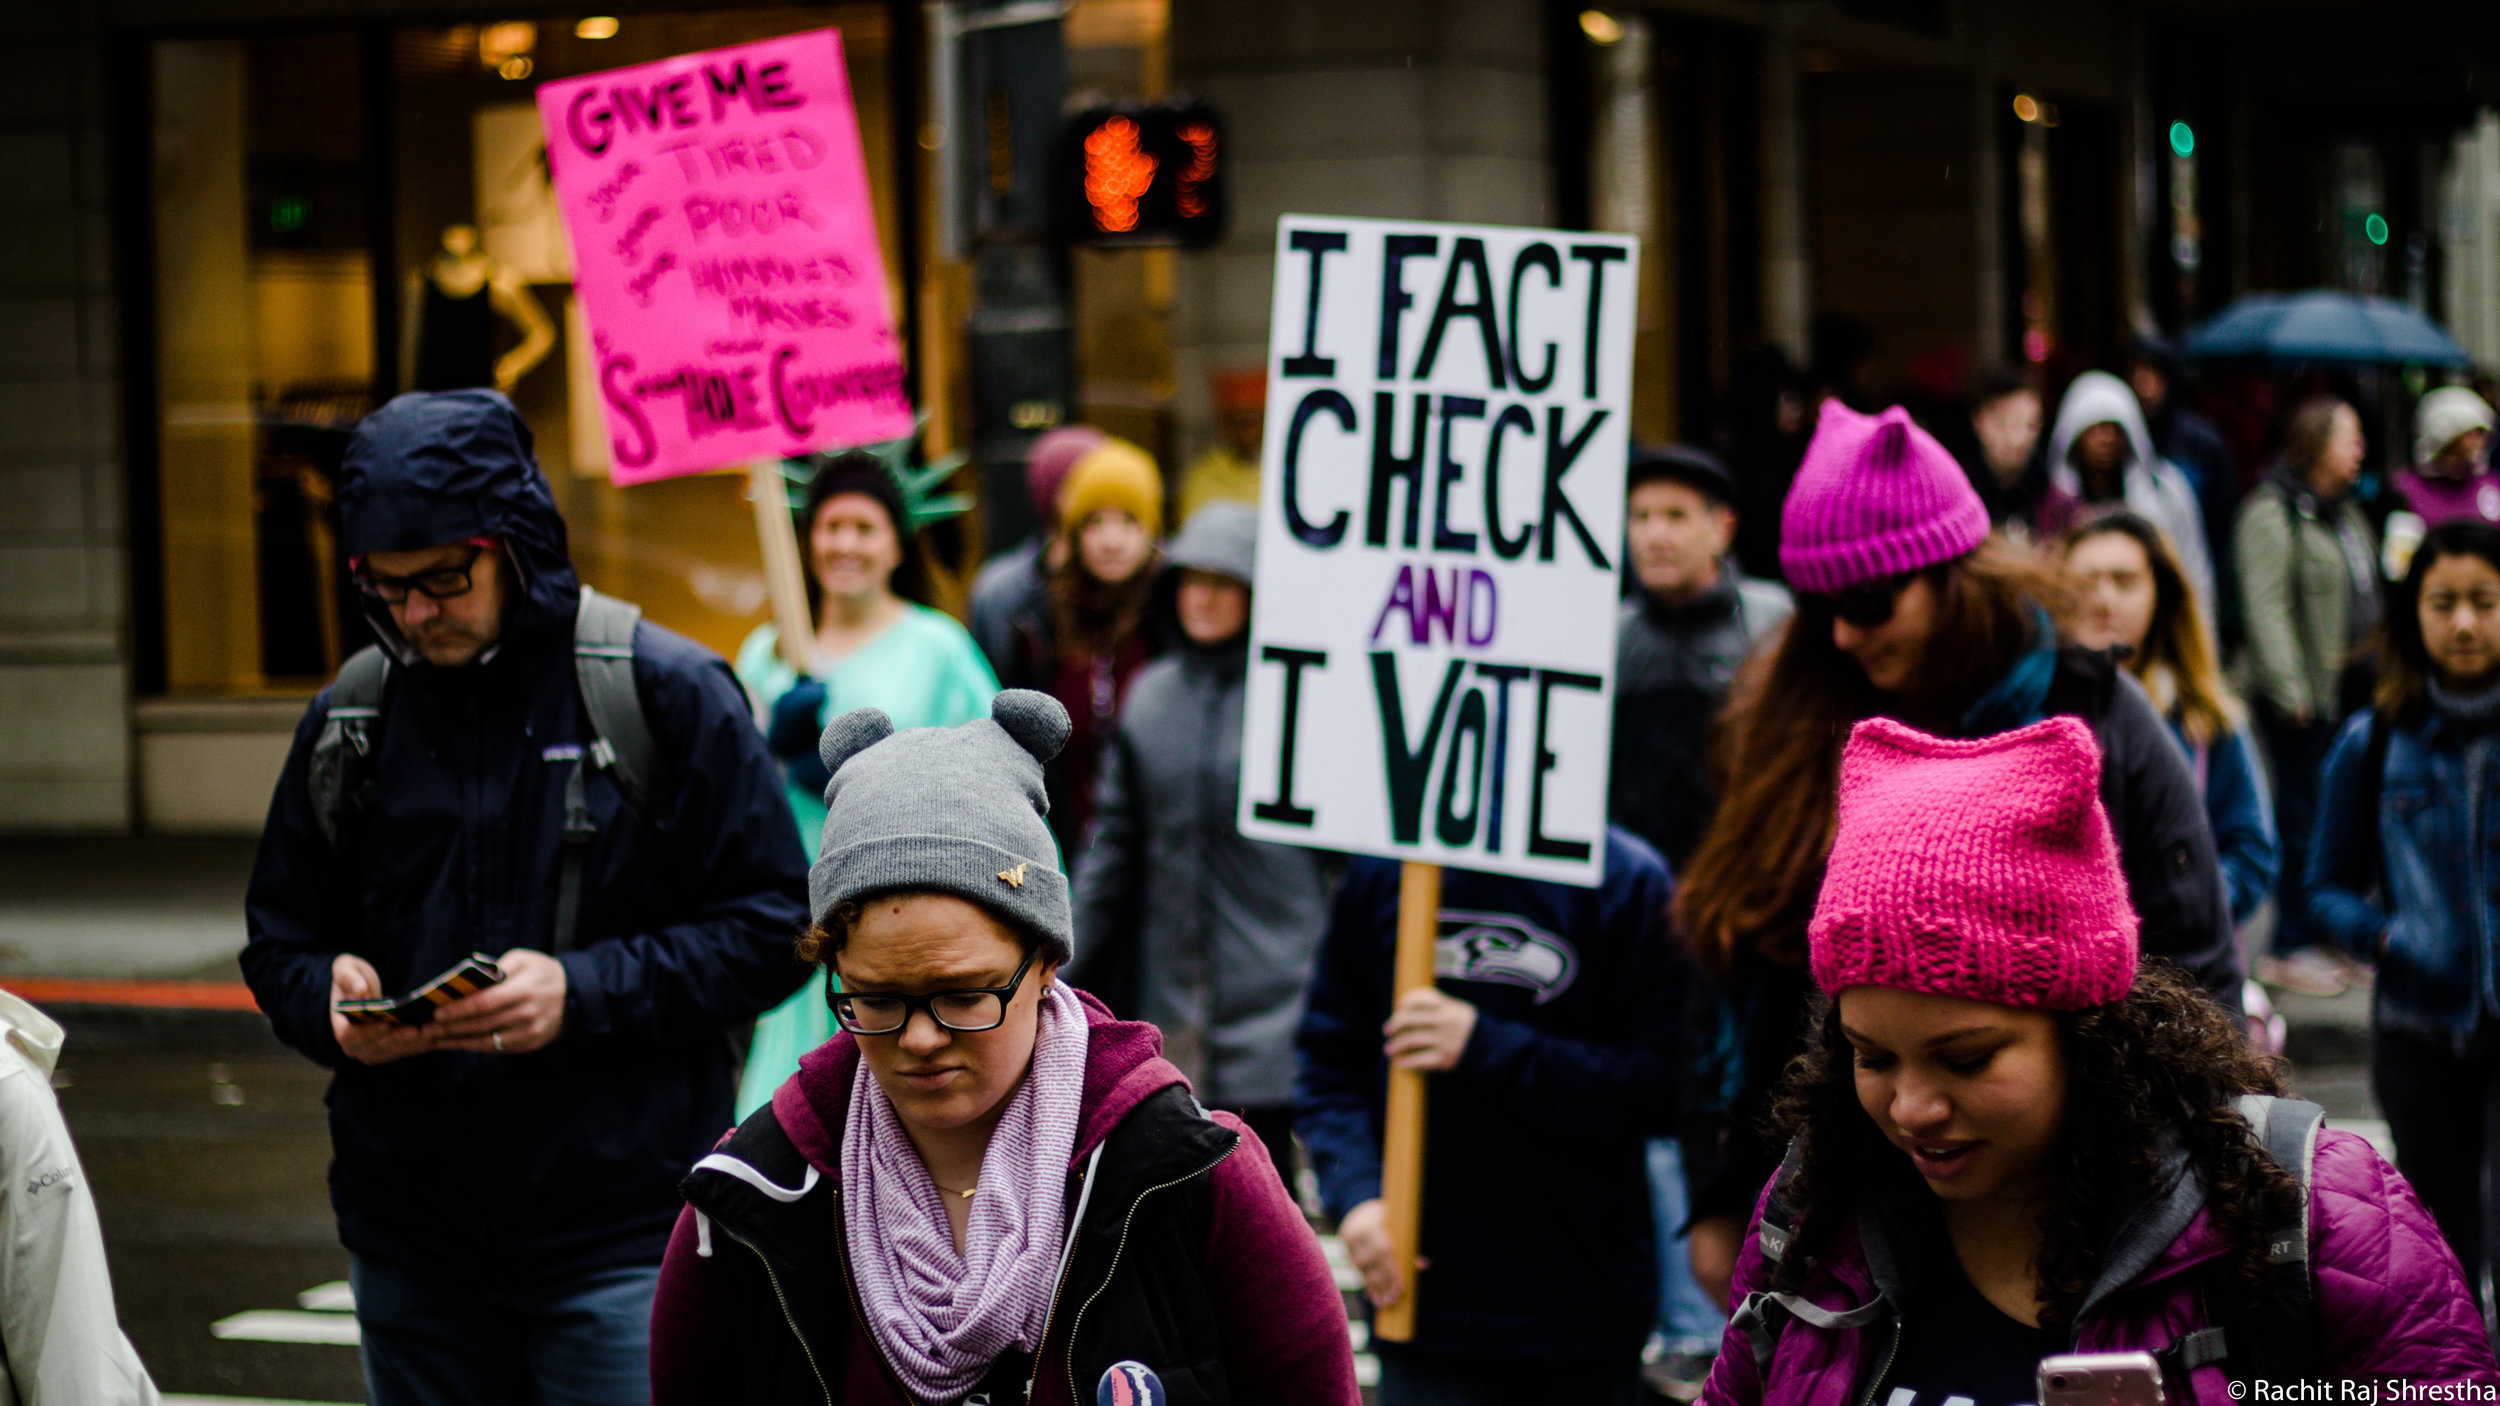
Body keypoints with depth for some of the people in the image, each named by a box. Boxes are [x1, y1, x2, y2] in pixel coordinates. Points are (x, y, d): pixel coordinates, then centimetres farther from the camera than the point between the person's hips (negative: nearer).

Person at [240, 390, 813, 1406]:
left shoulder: (666, 694, -5)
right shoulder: (348, 720, 8)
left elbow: (771, 926, -6)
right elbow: (278, 940, 17)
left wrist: (583, 992, -19)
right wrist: (329, 1001, -7)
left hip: (618, 1237, -4)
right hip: (408, 1238, 4)